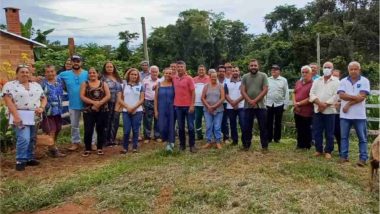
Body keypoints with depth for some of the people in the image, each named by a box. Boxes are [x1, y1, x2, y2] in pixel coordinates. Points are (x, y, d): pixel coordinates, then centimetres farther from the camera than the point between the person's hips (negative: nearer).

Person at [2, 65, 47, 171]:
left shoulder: (36, 85, 14)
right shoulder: (10, 85, -2)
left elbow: (44, 98, 14)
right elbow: (8, 101, -11)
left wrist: (42, 108, -7)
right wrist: (16, 115, -21)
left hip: (35, 116, 5)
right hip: (20, 116, -5)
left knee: (31, 139, 10)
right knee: (23, 138, -14)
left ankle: (29, 158, 23)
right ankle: (20, 161, -1)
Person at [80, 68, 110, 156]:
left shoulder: (103, 83, 9)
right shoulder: (85, 84, 7)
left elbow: (108, 96, -2)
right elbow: (82, 96, -4)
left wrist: (99, 103, -16)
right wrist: (93, 102, -16)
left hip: (102, 111, 1)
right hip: (88, 111, -1)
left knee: (100, 129, 6)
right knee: (88, 130, -3)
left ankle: (100, 148, 18)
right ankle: (87, 149, 11)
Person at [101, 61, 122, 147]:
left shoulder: (118, 78, 15)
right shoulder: (103, 77, -2)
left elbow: (121, 89, 20)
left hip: (117, 103, 5)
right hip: (108, 103, -5)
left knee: (115, 122, 8)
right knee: (107, 122, 0)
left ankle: (112, 139, 18)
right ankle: (106, 140, 9)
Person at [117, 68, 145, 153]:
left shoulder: (140, 86, 6)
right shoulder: (123, 85, 7)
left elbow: (142, 99, 1)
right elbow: (119, 99, 2)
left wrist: (134, 107, -11)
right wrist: (127, 107, -10)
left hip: (137, 111, 0)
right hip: (126, 111, 0)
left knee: (136, 130, 3)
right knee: (126, 131, -2)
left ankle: (135, 147, 14)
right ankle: (125, 147, 11)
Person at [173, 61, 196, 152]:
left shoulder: (189, 78, -5)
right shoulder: (174, 79, 6)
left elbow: (193, 92, -7)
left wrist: (192, 105, -13)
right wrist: (174, 103, 6)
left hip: (188, 106, -3)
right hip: (178, 106, 4)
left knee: (190, 127, 2)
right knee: (180, 127, 10)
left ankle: (192, 145, 12)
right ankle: (182, 145, 20)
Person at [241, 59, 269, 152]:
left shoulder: (263, 76, 0)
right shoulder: (245, 77, 6)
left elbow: (265, 90, -8)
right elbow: (242, 91, 0)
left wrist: (255, 100, -14)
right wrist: (250, 101, -14)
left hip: (260, 106, -2)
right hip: (248, 106, 2)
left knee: (263, 127, 5)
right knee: (247, 127, 8)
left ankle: (264, 146, 16)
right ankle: (246, 145, 20)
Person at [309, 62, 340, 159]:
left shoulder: (336, 81, 1)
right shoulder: (317, 81, 12)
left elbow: (336, 96, -10)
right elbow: (312, 93, 2)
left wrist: (325, 105, -16)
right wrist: (319, 103, -14)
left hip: (329, 110, -3)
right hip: (317, 110, 3)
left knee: (329, 133, 3)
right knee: (317, 132, 6)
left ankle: (328, 151, 14)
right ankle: (319, 150, 19)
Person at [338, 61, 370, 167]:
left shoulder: (364, 81, 0)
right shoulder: (343, 81, 6)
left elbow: (362, 97, -11)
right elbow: (341, 95, -6)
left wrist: (348, 104, -12)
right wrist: (355, 97, -17)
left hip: (359, 115, -2)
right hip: (345, 114, 2)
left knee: (362, 138, 3)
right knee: (344, 137, 8)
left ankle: (363, 158, 9)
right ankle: (343, 156, 17)